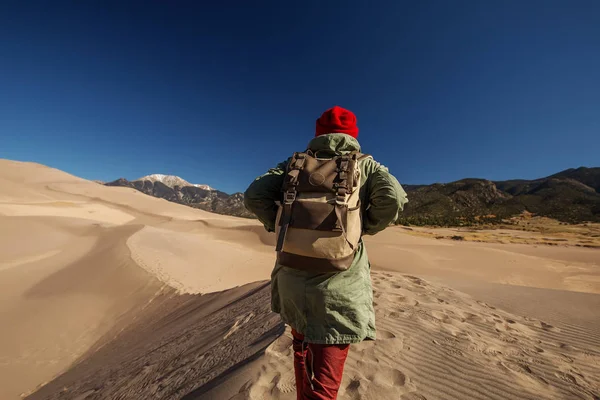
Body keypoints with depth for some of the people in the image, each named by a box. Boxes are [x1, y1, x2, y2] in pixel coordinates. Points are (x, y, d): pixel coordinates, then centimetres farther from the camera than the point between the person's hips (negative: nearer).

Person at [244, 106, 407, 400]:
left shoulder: (294, 163, 10)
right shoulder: (365, 165, 7)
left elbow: (254, 195, 1)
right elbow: (393, 198, -10)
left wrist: (279, 227, 8)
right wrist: (366, 228, 5)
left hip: (292, 276, 4)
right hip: (339, 284, -2)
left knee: (303, 345, 30)